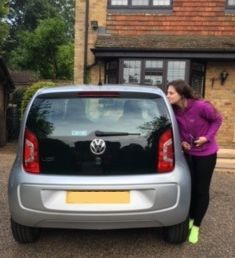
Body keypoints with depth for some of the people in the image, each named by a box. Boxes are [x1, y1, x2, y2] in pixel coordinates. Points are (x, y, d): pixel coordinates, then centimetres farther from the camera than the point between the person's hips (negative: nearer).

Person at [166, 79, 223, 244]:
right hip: (188, 153, 4)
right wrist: (182, 141, -8)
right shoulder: (175, 110, -11)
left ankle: (196, 226, 22)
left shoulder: (201, 106, -26)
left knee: (202, 190, 4)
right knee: (189, 187, 12)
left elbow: (217, 120, -9)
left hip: (206, 153, -4)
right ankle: (191, 218, 35)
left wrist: (207, 137, -18)